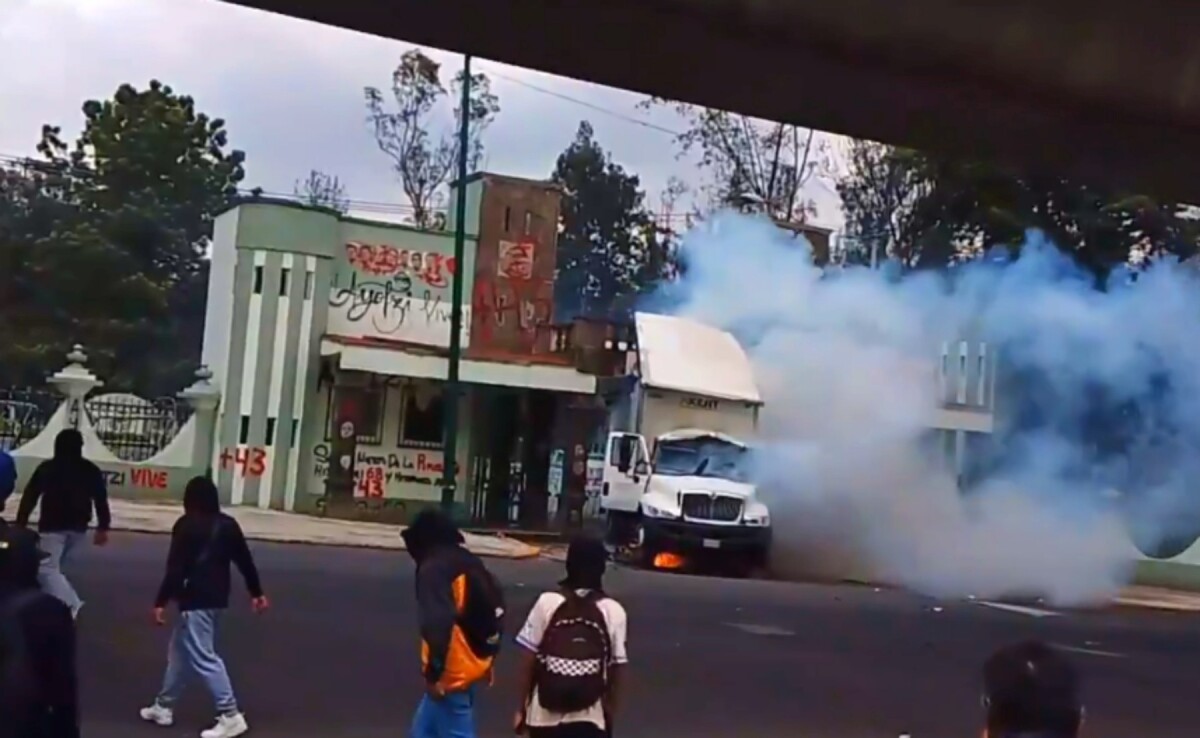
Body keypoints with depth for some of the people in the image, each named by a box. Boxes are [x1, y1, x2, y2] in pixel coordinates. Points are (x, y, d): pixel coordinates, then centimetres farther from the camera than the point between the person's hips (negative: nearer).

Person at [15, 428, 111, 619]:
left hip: (53, 526, -5)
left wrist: (20, 524, 0)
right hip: (78, 527, 5)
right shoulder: (91, 470, 7)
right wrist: (103, 528, 7)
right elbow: (101, 500, 5)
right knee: (55, 567, 22)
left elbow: (29, 497, -3)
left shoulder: (46, 468, -2)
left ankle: (70, 606, -24)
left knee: (47, 569, -7)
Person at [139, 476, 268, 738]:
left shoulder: (186, 526, -9)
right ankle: (163, 706, 29)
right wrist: (256, 592, 21)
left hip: (195, 600, -8)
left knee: (203, 658, -8)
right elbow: (245, 560, 13)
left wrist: (161, 602, -12)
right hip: (217, 598, 9)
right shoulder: (228, 525, 10)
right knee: (180, 650, 20)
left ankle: (230, 716, -13)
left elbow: (175, 567, -14)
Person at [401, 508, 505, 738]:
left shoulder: (434, 569, -15)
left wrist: (433, 673, -19)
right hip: (473, 666, 10)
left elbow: (438, 624, -26)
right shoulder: (469, 564, 12)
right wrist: (488, 659, 20)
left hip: (452, 674, -10)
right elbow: (495, 611, 16)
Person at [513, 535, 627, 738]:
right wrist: (610, 715, 10)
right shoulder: (614, 612, -6)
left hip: (546, 715, 1)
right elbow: (616, 670, -3)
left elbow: (528, 662, -4)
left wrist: (521, 707, 7)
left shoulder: (547, 603, -7)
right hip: (589, 719, -1)